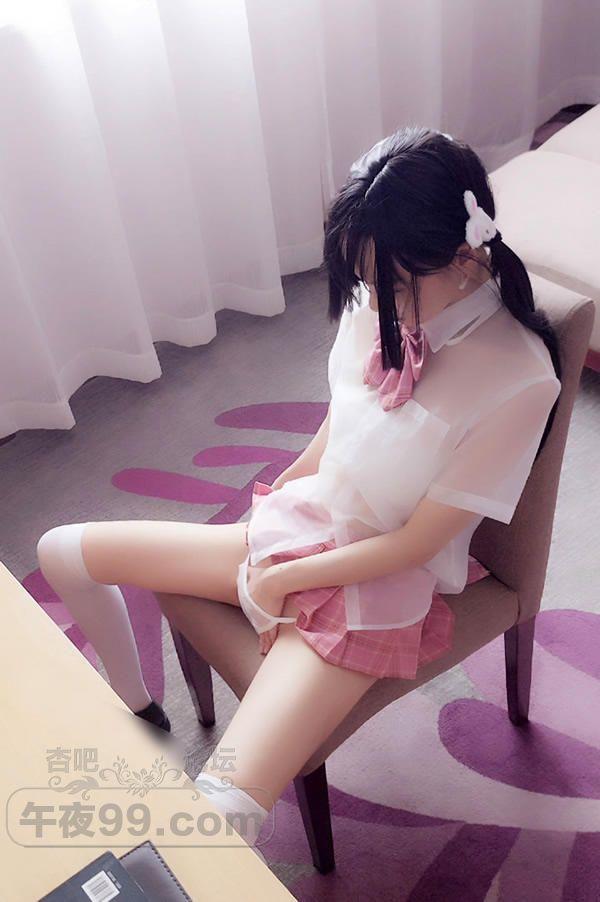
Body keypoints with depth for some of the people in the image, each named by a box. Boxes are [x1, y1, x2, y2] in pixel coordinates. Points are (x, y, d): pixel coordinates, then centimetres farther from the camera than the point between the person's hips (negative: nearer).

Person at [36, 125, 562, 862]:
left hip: (378, 583, -6)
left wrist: (283, 580, -11)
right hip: (297, 525, 7)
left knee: (220, 813, -26)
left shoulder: (519, 380, -24)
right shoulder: (377, 302, -9)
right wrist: (269, 508, 8)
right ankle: (133, 706, 34)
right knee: (61, 551, 10)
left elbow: (414, 543, -17)